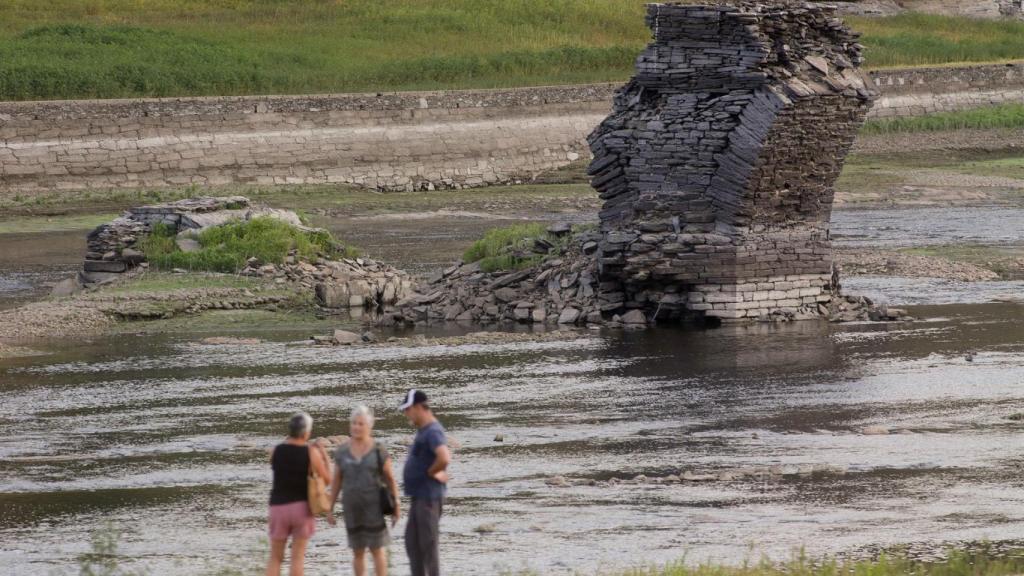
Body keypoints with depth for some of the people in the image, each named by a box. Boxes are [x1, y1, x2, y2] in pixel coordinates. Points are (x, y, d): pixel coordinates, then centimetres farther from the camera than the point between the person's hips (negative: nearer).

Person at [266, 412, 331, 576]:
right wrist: (325, 456, 15)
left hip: (279, 507, 1)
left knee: (275, 558, 10)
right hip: (303, 507, -1)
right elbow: (326, 479, 1)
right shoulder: (312, 452, -9)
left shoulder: (276, 451, -2)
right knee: (298, 557, 6)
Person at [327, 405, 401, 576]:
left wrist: (396, 507, -1)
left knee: (378, 549, -3)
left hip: (374, 506, -3)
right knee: (357, 551, 7)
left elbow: (391, 480, 0)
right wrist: (330, 509, 6)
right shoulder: (342, 452, 3)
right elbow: (336, 482, 8)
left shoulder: (379, 452, -5)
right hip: (352, 508, 3)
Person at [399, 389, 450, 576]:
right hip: (419, 496, 10)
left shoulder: (432, 432, -18)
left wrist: (431, 472, -18)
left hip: (429, 497, -10)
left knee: (428, 542, -5)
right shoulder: (423, 431, 13)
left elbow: (444, 458, -36)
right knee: (412, 541, 13)